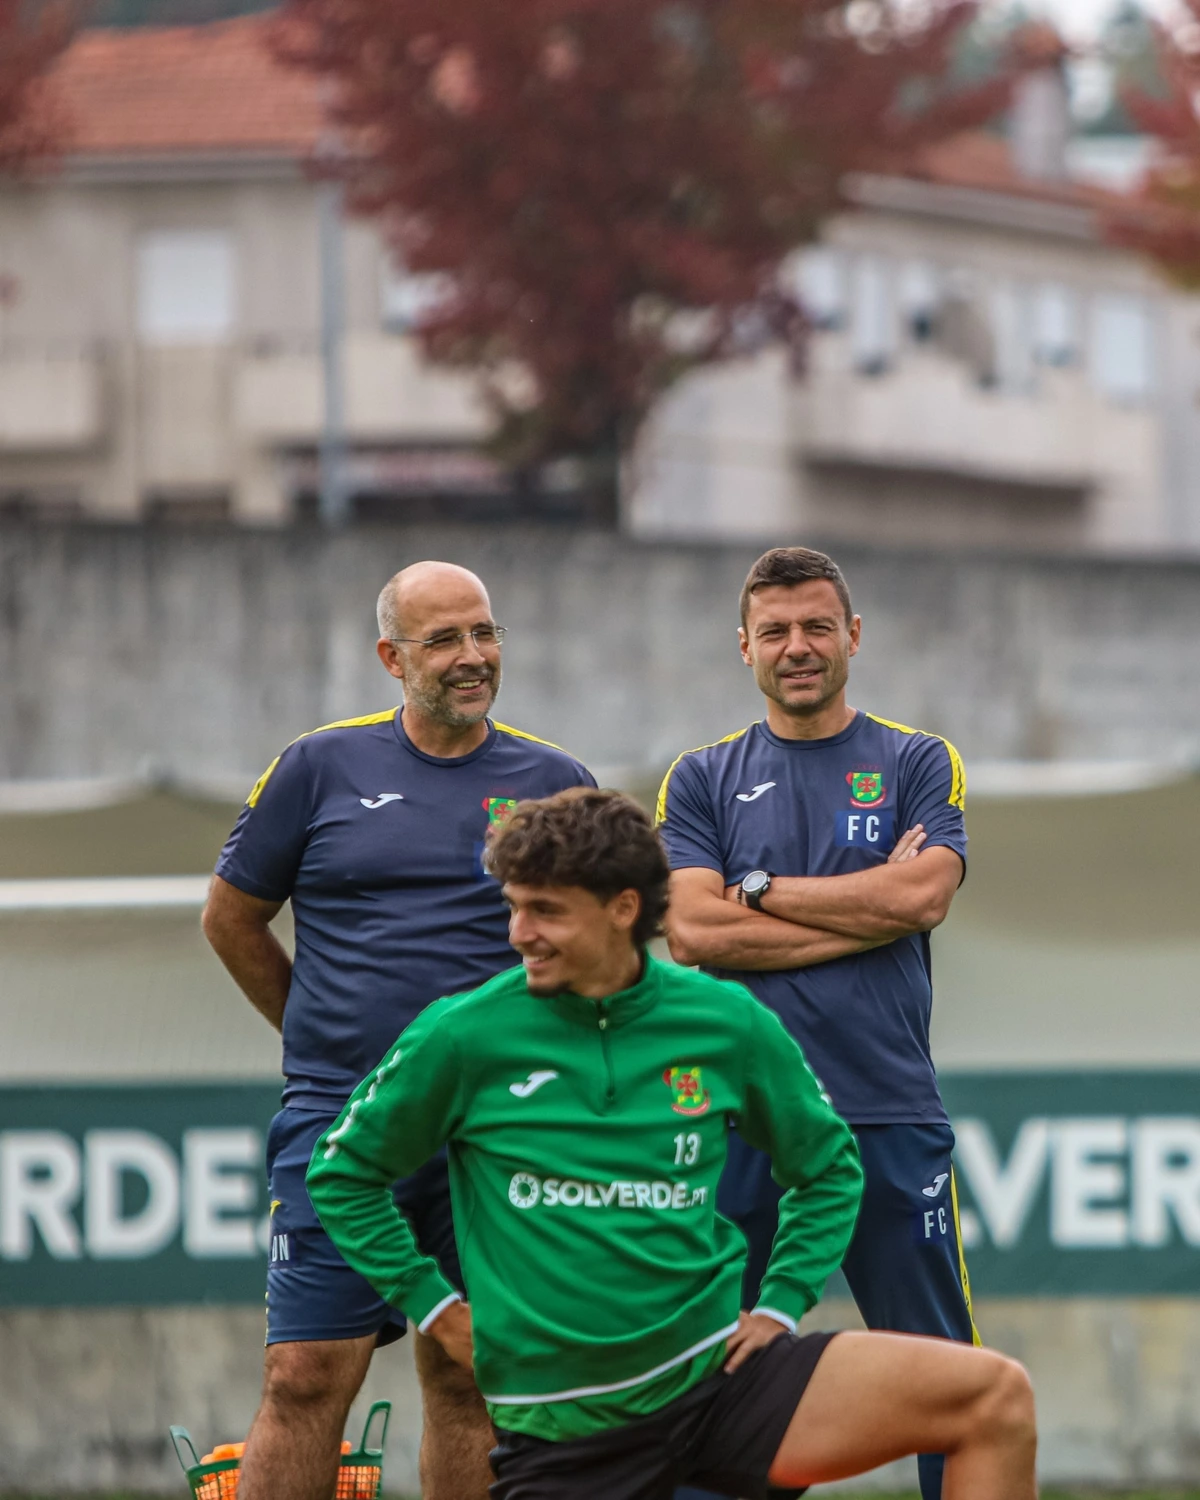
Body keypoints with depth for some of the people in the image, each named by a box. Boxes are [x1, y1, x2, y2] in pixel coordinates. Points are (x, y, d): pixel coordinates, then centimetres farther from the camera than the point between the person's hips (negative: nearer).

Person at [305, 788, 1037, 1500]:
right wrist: (432, 1304, 4)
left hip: (717, 1368, 2)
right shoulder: (463, 1037, -4)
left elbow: (830, 1168, 18)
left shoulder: (725, 1023, 1)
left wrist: (779, 1305, 7)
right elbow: (343, 1174, 10)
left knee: (995, 1396, -16)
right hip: (562, 1420, -2)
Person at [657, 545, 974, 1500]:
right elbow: (693, 932, -5)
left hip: (891, 1116, -1)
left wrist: (761, 890, -4)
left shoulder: (917, 763, 9)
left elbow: (924, 894, -8)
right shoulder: (702, 780, 10)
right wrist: (867, 913, -7)